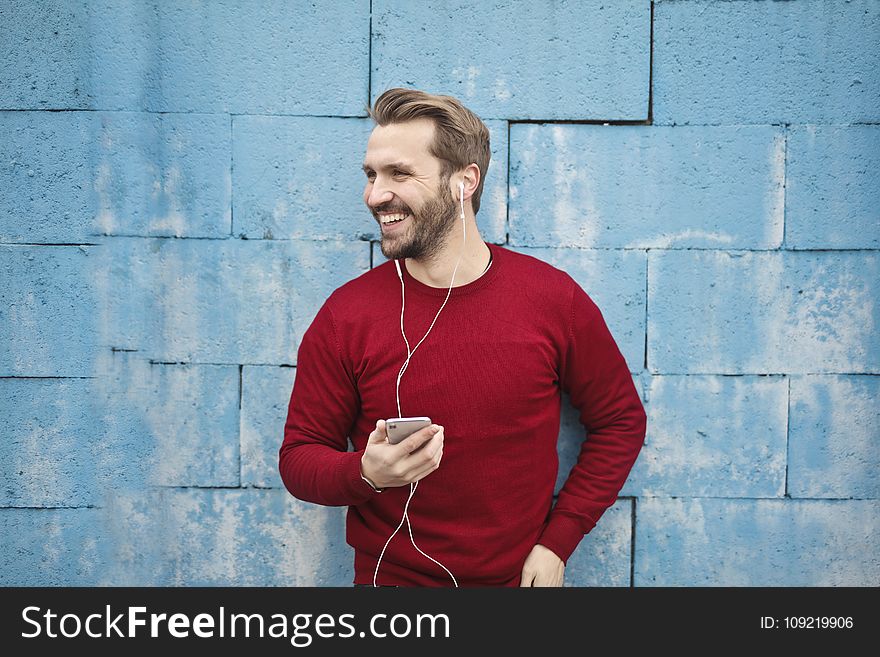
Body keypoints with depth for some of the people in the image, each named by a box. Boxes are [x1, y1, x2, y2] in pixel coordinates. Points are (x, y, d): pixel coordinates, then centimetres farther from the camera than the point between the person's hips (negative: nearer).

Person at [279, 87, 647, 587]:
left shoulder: (553, 298, -12)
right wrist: (365, 474, -25)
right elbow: (300, 456, -4)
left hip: (518, 576, 1)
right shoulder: (346, 316, -12)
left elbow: (621, 421, -1)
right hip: (390, 577, 0)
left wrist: (557, 542, -6)